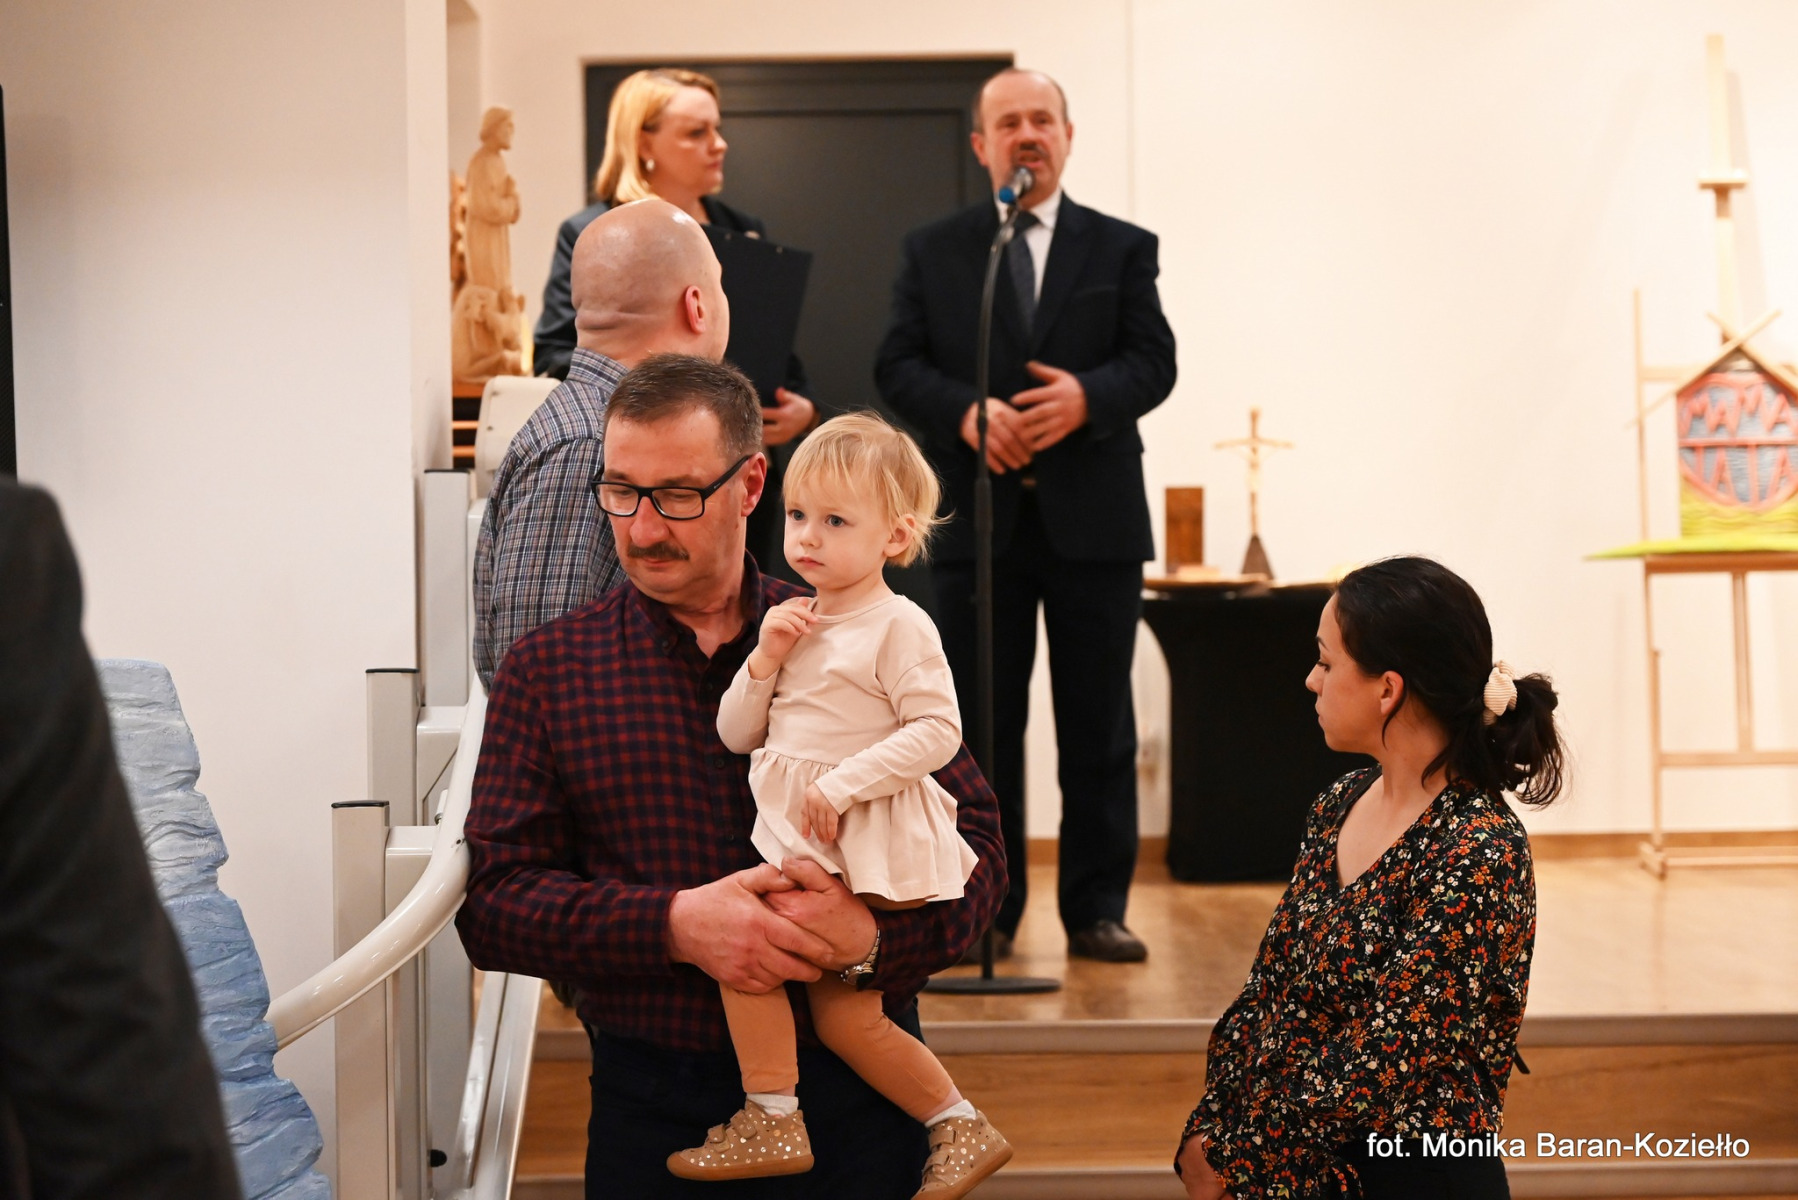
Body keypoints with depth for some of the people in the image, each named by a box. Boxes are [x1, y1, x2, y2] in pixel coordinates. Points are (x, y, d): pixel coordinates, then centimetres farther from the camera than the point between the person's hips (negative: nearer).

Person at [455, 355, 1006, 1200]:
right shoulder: (546, 671, 2)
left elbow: (972, 841, 0)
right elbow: (493, 901, -4)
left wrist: (874, 934, -20)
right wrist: (674, 925, -19)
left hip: (858, 1092, 0)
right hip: (652, 1103, 0)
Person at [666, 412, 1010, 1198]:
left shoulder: (898, 625, -10)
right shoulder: (796, 620, 12)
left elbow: (938, 732, -19)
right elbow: (736, 736, 13)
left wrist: (842, 782, -23)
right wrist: (765, 661, -4)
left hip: (864, 837, -8)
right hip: (800, 836, 8)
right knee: (844, 1018, 12)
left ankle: (771, 1121, -8)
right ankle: (960, 1128, 25)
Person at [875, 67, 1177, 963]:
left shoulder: (1122, 248, 9)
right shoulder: (933, 251, 10)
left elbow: (1153, 363, -1)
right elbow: (899, 366, 2)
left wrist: (1086, 396, -20)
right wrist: (965, 412, -17)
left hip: (1093, 517, 0)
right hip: (979, 517, 0)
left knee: (1098, 724, 4)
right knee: (980, 724, 5)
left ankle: (1096, 909, 12)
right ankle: (985, 908, 14)